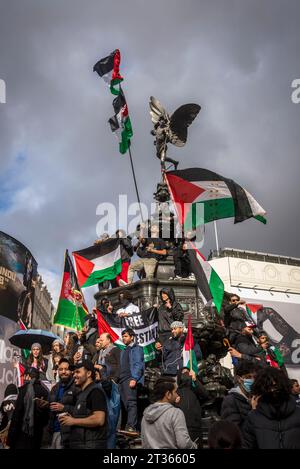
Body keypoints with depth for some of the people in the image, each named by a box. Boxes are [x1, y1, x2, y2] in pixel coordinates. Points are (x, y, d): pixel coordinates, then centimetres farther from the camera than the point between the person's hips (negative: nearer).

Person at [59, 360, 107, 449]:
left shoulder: (95, 391, -12)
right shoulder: (82, 393, 18)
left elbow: (99, 420, -23)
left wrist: (73, 421, -15)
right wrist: (70, 418, 7)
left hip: (91, 445, -9)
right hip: (78, 444, 9)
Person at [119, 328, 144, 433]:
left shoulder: (137, 348, 1)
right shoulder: (123, 351, 26)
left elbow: (138, 365, -9)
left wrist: (134, 379, -19)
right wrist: (119, 379, 14)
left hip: (130, 379, -8)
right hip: (122, 380, 8)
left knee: (131, 402, -16)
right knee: (124, 403, 3)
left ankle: (131, 427, -20)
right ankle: (128, 426, 6)